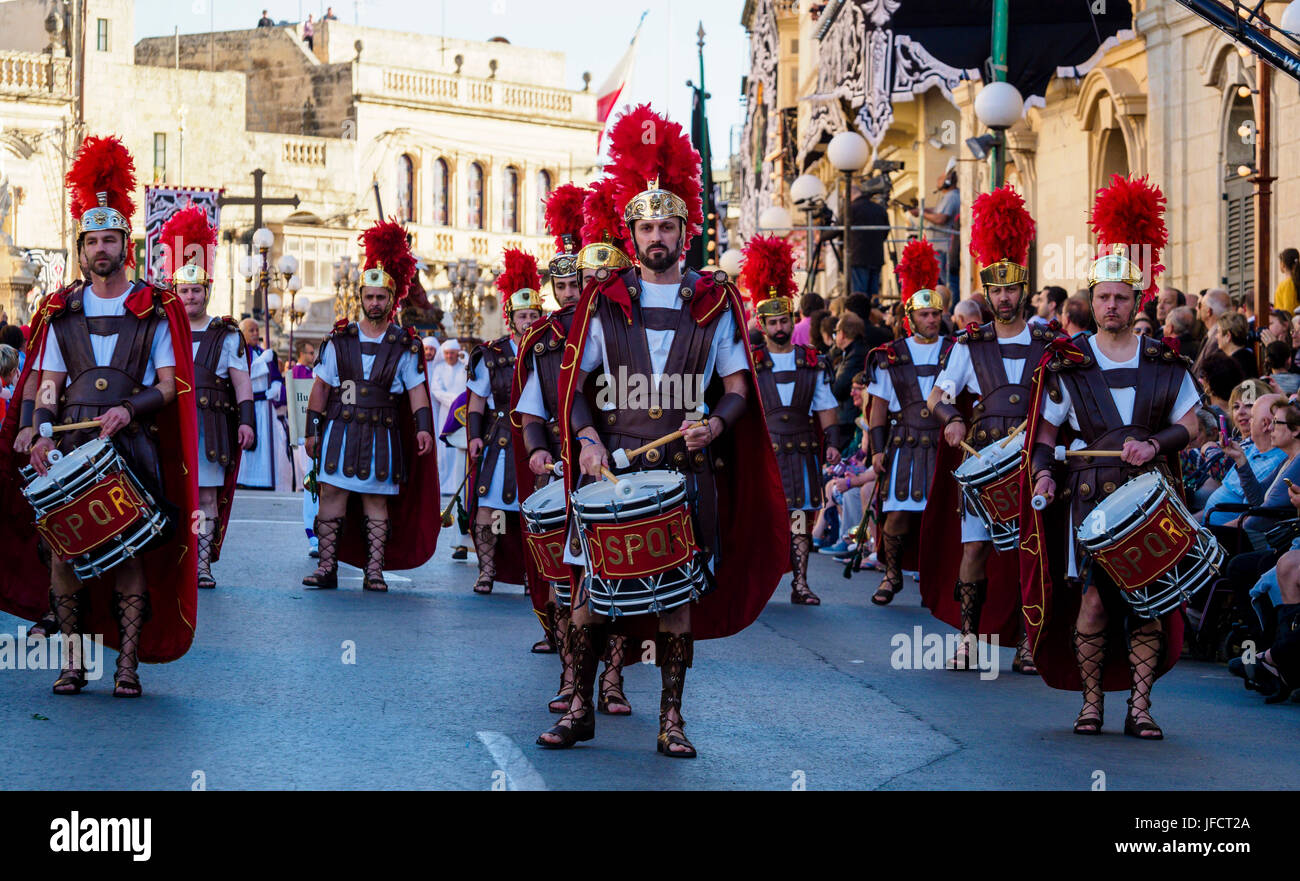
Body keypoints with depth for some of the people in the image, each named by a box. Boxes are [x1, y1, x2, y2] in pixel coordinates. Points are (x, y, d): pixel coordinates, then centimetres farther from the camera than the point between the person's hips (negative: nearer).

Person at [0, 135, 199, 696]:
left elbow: (169, 387, 4)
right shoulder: (61, 312, 14)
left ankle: (128, 664, -4)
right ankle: (72, 660, 5)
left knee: (129, 550, -7)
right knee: (63, 545, -3)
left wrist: (129, 409, -14)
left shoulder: (155, 310, 7)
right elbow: (48, 383, 13)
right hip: (70, 444, 2)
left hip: (131, 444, -2)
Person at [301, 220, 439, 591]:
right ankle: (327, 566, -1)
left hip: (382, 432, 0)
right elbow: (321, 385, 8)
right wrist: (312, 429, 4)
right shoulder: (339, 338, 6)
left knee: (376, 500, 2)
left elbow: (416, 388, 6)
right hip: (339, 430, 0)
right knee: (332, 494, -5)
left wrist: (423, 428, -6)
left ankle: (374, 570, 4)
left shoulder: (404, 344, 5)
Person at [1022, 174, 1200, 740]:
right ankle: (1092, 701, 7)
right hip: (1090, 495, -1)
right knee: (1093, 597, -6)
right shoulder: (1067, 363, 4)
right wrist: (1043, 473, -7)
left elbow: (1188, 423, 9)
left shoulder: (1164, 361, 7)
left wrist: (1155, 444, -9)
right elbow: (1045, 429, 9)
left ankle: (1139, 706, 5)